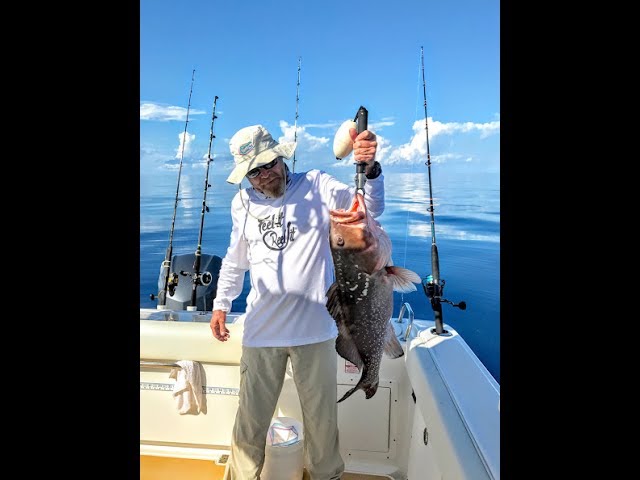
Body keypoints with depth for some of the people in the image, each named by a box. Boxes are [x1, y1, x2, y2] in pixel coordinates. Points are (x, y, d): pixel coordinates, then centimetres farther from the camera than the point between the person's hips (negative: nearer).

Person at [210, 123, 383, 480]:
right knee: (252, 420, 14)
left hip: (315, 329, -2)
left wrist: (369, 167, -32)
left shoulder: (317, 186, -1)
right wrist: (222, 303, 19)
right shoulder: (243, 202, 9)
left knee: (322, 420, 13)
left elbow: (370, 208, -14)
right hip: (261, 329, 3)